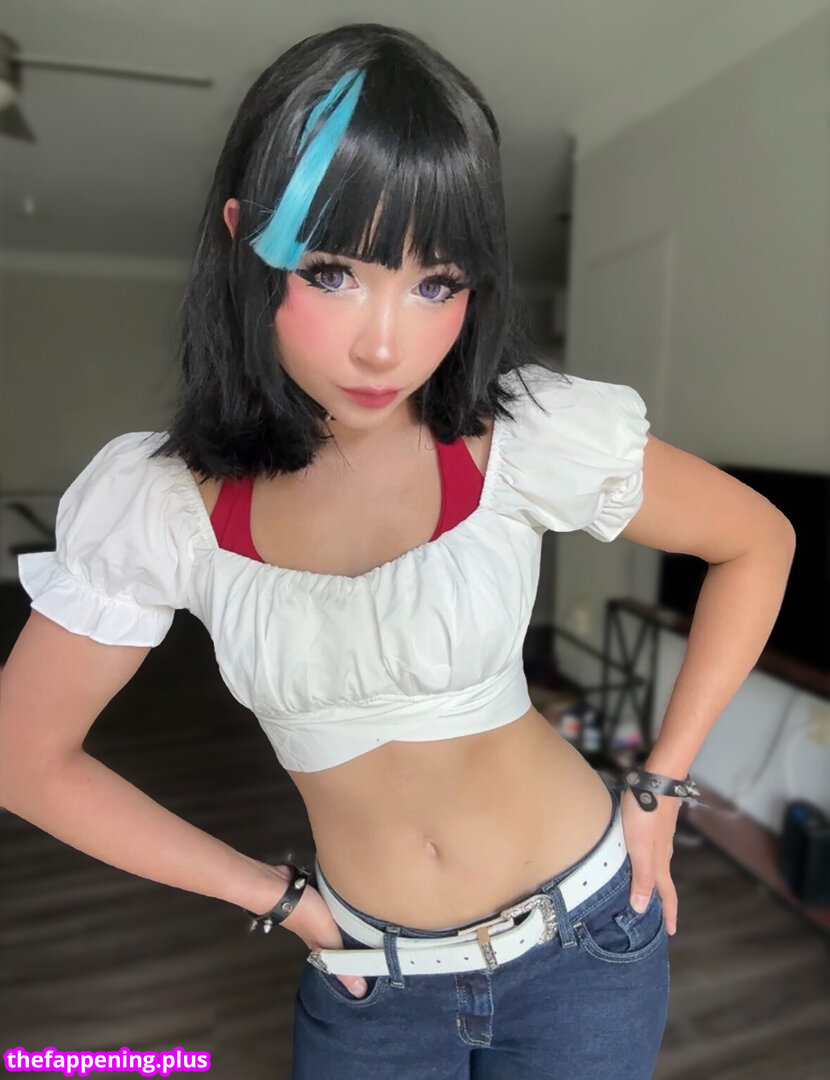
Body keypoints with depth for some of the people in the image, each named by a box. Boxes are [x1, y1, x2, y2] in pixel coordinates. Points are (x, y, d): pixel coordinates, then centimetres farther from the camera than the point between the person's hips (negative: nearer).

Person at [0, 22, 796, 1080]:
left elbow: (756, 538, -6)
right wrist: (275, 894, -3)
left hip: (584, 936, 0)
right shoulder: (150, 500, -17)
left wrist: (662, 786, -6)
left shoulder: (528, 434, -20)